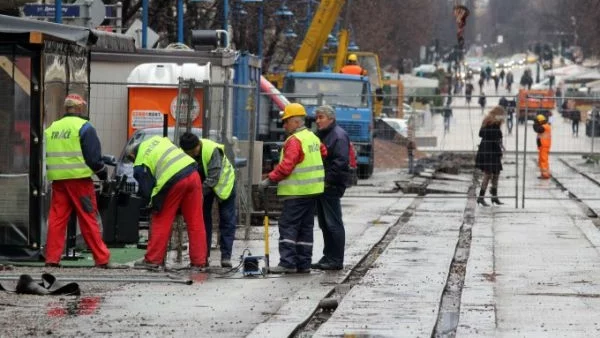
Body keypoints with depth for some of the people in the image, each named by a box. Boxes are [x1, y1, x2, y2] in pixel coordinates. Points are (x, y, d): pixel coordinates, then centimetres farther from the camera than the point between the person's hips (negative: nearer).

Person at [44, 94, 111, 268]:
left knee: (57, 219, 6)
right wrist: (102, 172, 8)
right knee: (88, 219, -2)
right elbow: (93, 156, -8)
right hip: (79, 178, -5)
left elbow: (47, 156, 20)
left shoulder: (52, 128, 14)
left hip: (57, 180, 5)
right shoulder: (84, 127, -5)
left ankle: (52, 258, 2)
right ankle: (101, 259, 0)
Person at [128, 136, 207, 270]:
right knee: (196, 222, 8)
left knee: (161, 221, 11)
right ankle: (199, 262, 10)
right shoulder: (156, 140, 23)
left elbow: (146, 191, 4)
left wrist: (154, 203, 22)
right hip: (192, 172, 5)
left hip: (173, 181, -5)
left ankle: (152, 260, 17)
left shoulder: (140, 165, 7)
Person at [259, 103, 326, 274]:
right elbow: (324, 153, 21)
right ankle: (303, 264, 12)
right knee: (305, 227, 11)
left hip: (296, 192, -9)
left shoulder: (294, 141, -15)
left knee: (288, 226, -8)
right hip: (312, 190, 9)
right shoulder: (313, 138, 14)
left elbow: (286, 165, -22)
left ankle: (287, 262, -14)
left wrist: (269, 180, -18)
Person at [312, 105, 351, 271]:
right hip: (321, 186, 10)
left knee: (333, 224, -6)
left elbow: (340, 162, -19)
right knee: (324, 224, 13)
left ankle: (336, 260, -4)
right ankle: (328, 257, 19)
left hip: (332, 187, -10)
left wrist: (327, 180, -20)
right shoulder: (320, 135, 18)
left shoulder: (339, 136, -11)